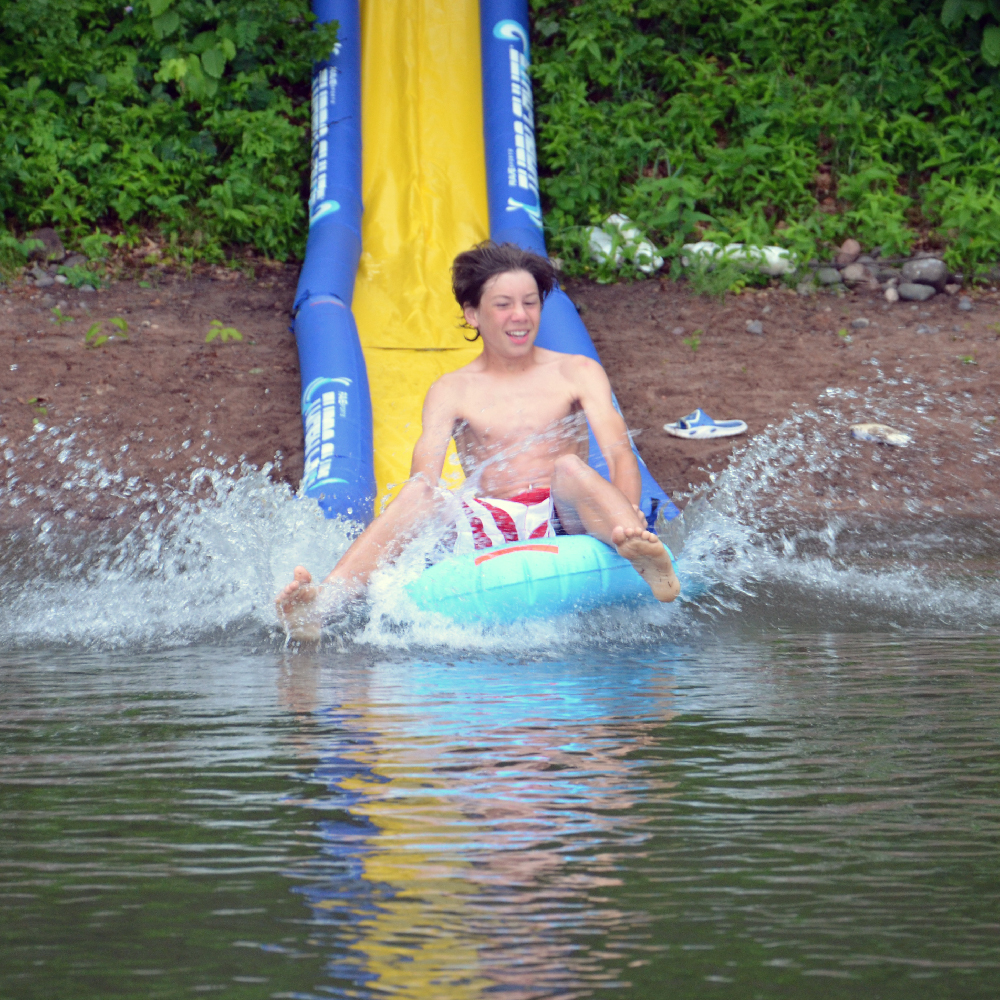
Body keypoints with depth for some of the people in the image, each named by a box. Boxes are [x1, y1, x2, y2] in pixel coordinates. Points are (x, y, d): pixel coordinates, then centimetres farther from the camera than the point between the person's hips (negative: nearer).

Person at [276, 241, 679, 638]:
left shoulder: (578, 373, 12)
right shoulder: (450, 392, 11)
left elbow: (619, 451, -2)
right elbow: (423, 475, -3)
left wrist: (627, 516, -25)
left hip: (566, 518, -1)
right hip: (493, 527, 1)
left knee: (569, 467, -31)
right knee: (419, 496, -25)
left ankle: (643, 558, -64)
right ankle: (317, 606, -45)